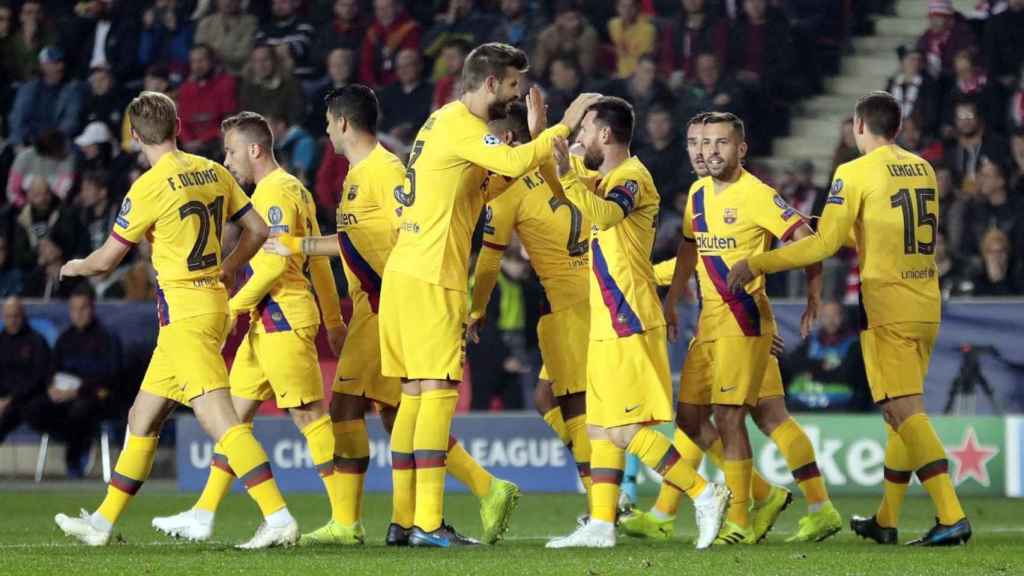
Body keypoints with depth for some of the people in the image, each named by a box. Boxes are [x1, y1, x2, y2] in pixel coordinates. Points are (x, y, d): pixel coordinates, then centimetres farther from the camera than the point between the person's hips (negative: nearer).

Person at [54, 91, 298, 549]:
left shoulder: (149, 187, -13)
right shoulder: (212, 172, 8)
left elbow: (106, 260, -5)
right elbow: (257, 229, 13)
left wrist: (74, 267, 18)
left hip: (184, 309, -9)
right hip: (213, 302, 9)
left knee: (218, 419, -15)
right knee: (143, 419, 16)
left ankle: (278, 517, -25)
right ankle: (104, 521, 23)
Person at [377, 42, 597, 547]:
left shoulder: (443, 122, 19)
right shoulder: (461, 126, -11)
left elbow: (484, 187, 19)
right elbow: (515, 163, -27)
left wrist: (532, 136, 15)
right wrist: (563, 126, -17)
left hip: (404, 274, 10)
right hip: (431, 279, -10)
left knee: (414, 393, 10)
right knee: (438, 392, -10)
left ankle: (404, 519, 10)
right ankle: (427, 523, -14)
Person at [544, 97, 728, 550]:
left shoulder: (631, 178, -14)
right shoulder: (604, 178, 16)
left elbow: (604, 215, -36)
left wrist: (567, 173, -48)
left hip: (629, 326, -10)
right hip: (609, 326, 10)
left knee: (627, 430, -12)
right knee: (600, 428, 9)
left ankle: (704, 494, -8)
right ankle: (601, 525, 10)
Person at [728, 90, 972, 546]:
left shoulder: (856, 174, -8)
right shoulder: (922, 170, 12)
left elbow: (824, 244, -11)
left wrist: (757, 265, -4)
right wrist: (854, 235, 31)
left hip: (887, 307, -7)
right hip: (927, 306, 7)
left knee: (905, 413, -11)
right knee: (901, 413, 15)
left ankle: (951, 516, -22)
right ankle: (885, 521, 22)